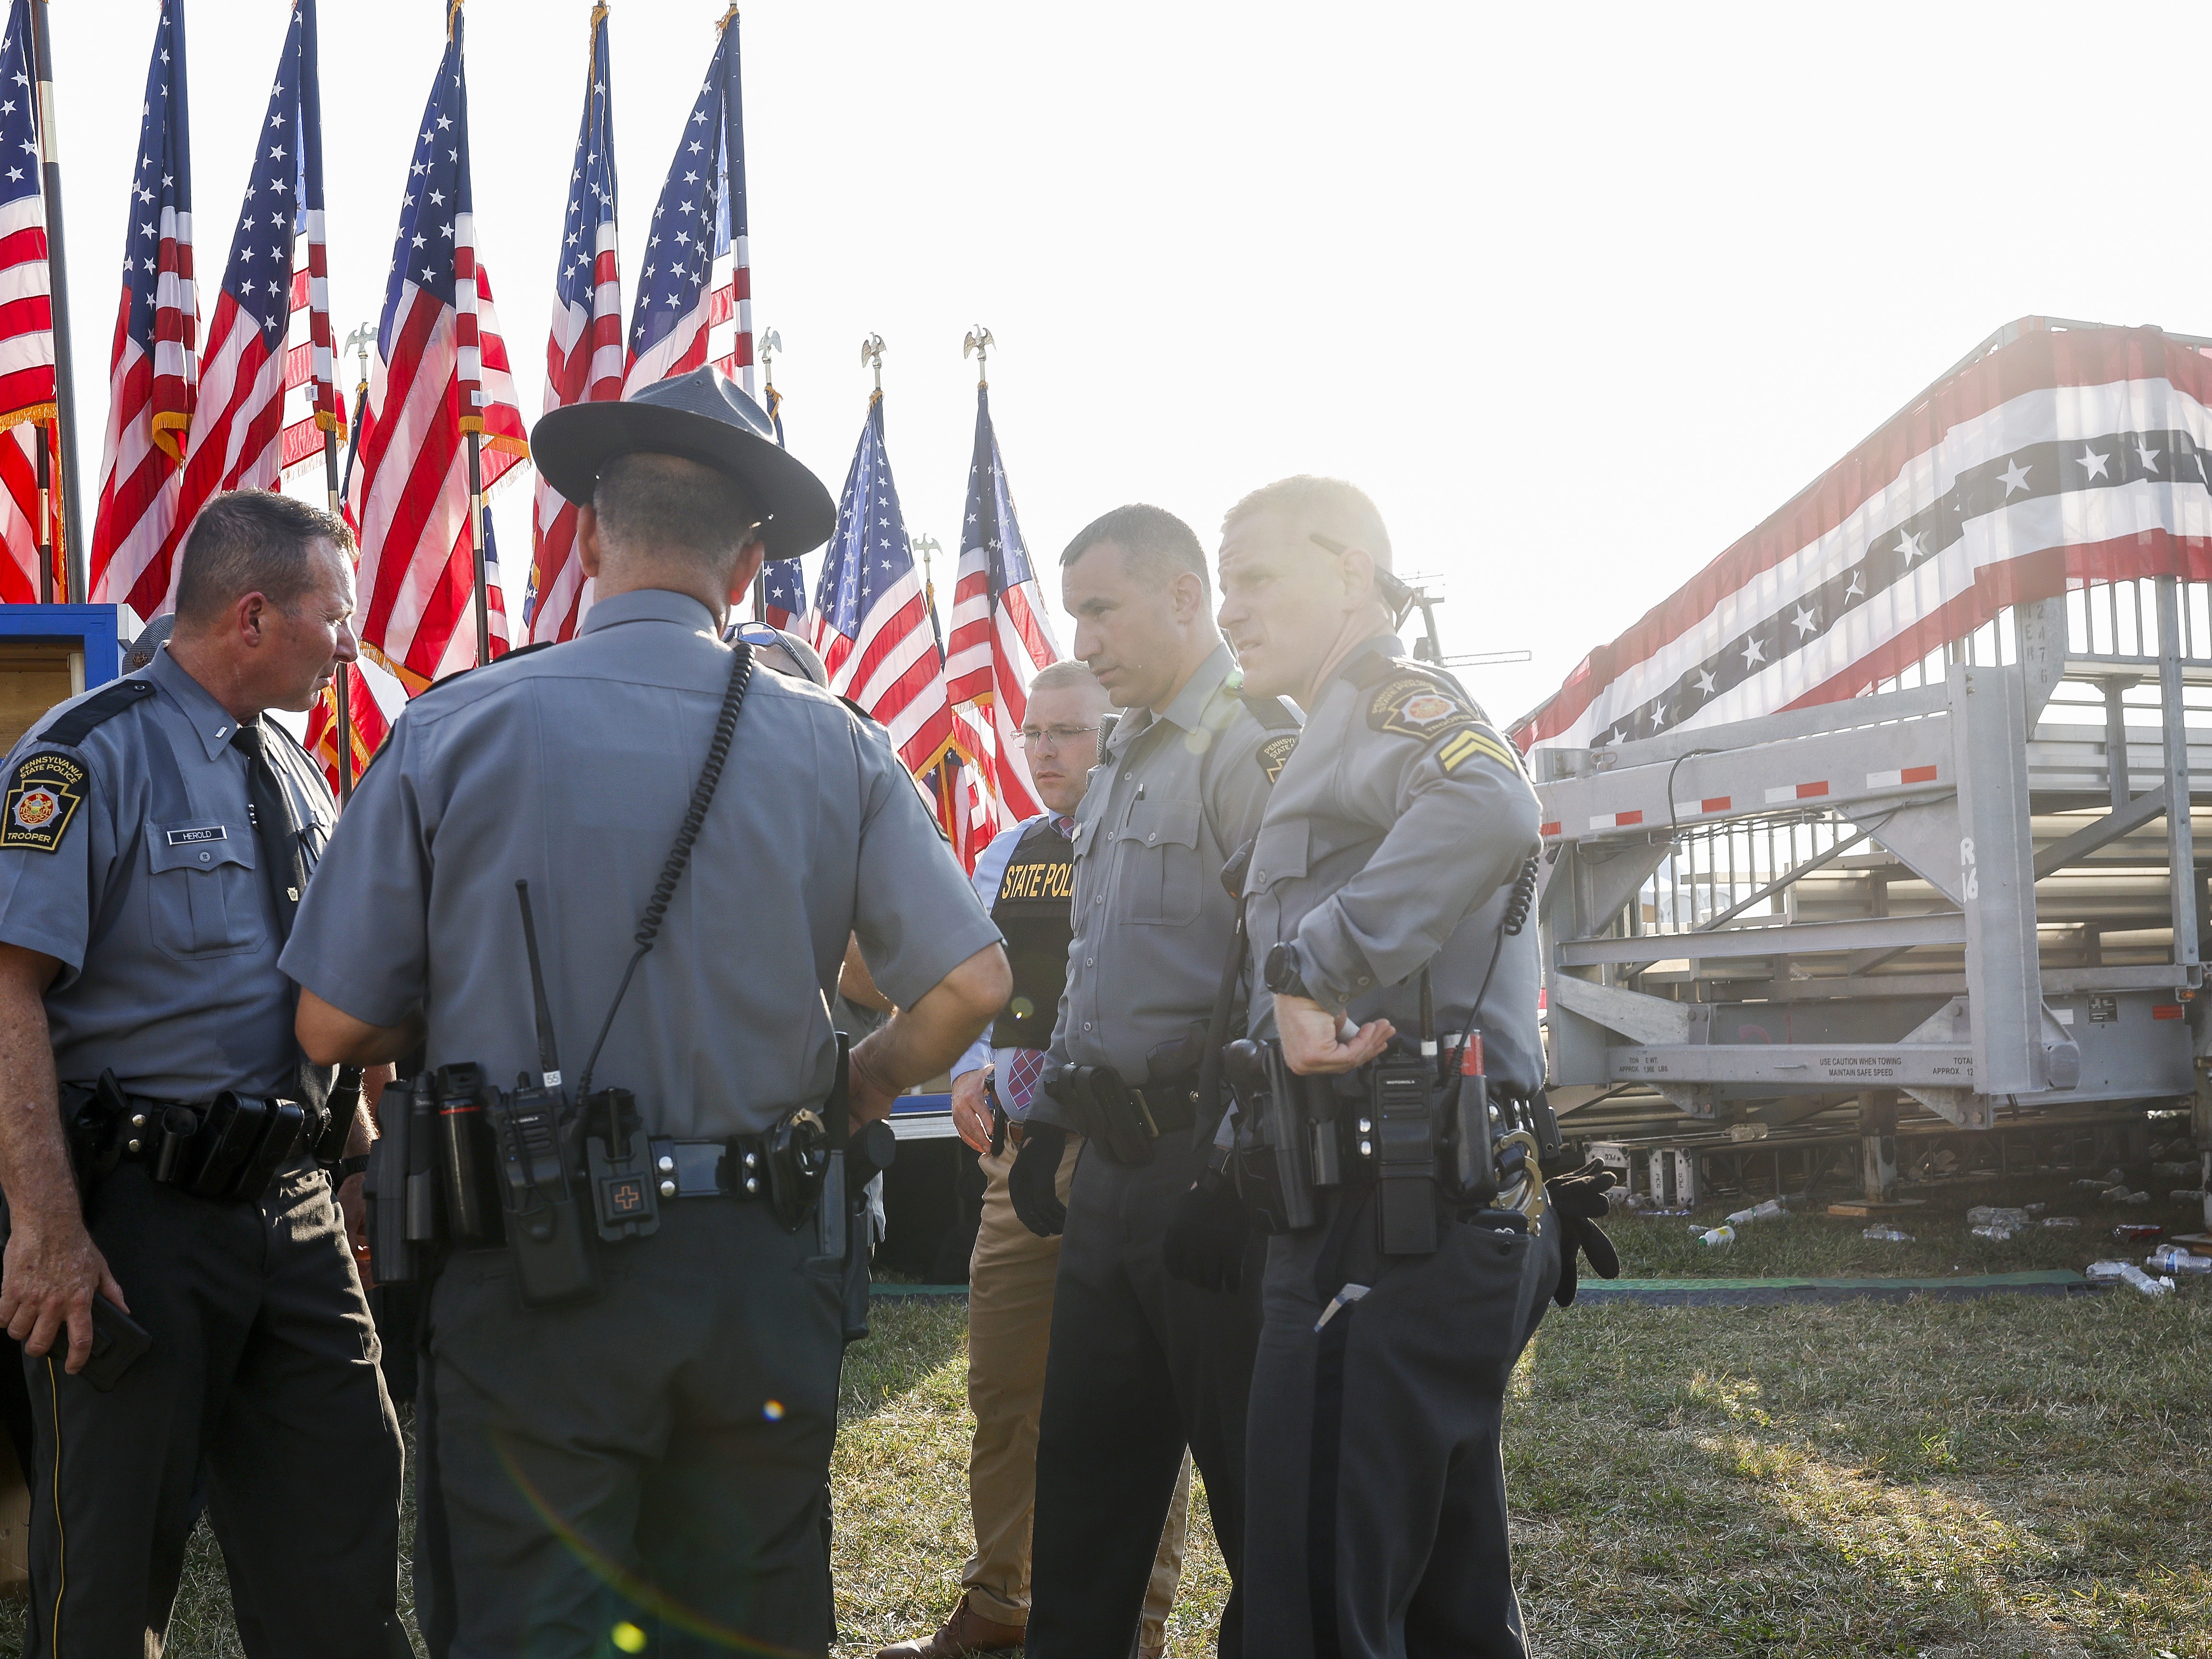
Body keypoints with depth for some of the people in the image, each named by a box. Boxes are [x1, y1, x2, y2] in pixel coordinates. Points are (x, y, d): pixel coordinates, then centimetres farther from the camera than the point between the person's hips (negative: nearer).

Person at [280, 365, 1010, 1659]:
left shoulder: (455, 732, -5)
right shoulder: (832, 748, -1)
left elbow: (335, 1026, -3)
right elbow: (972, 984, -4)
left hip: (536, 1272, -2)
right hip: (761, 1264, 2)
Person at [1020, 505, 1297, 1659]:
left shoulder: (1253, 745, -12)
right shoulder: (1120, 764, 18)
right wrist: (1048, 1122, 21)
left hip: (1206, 1166, -9)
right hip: (1110, 1167, 9)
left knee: (1251, 1483, 2)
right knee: (1084, 1476, 15)